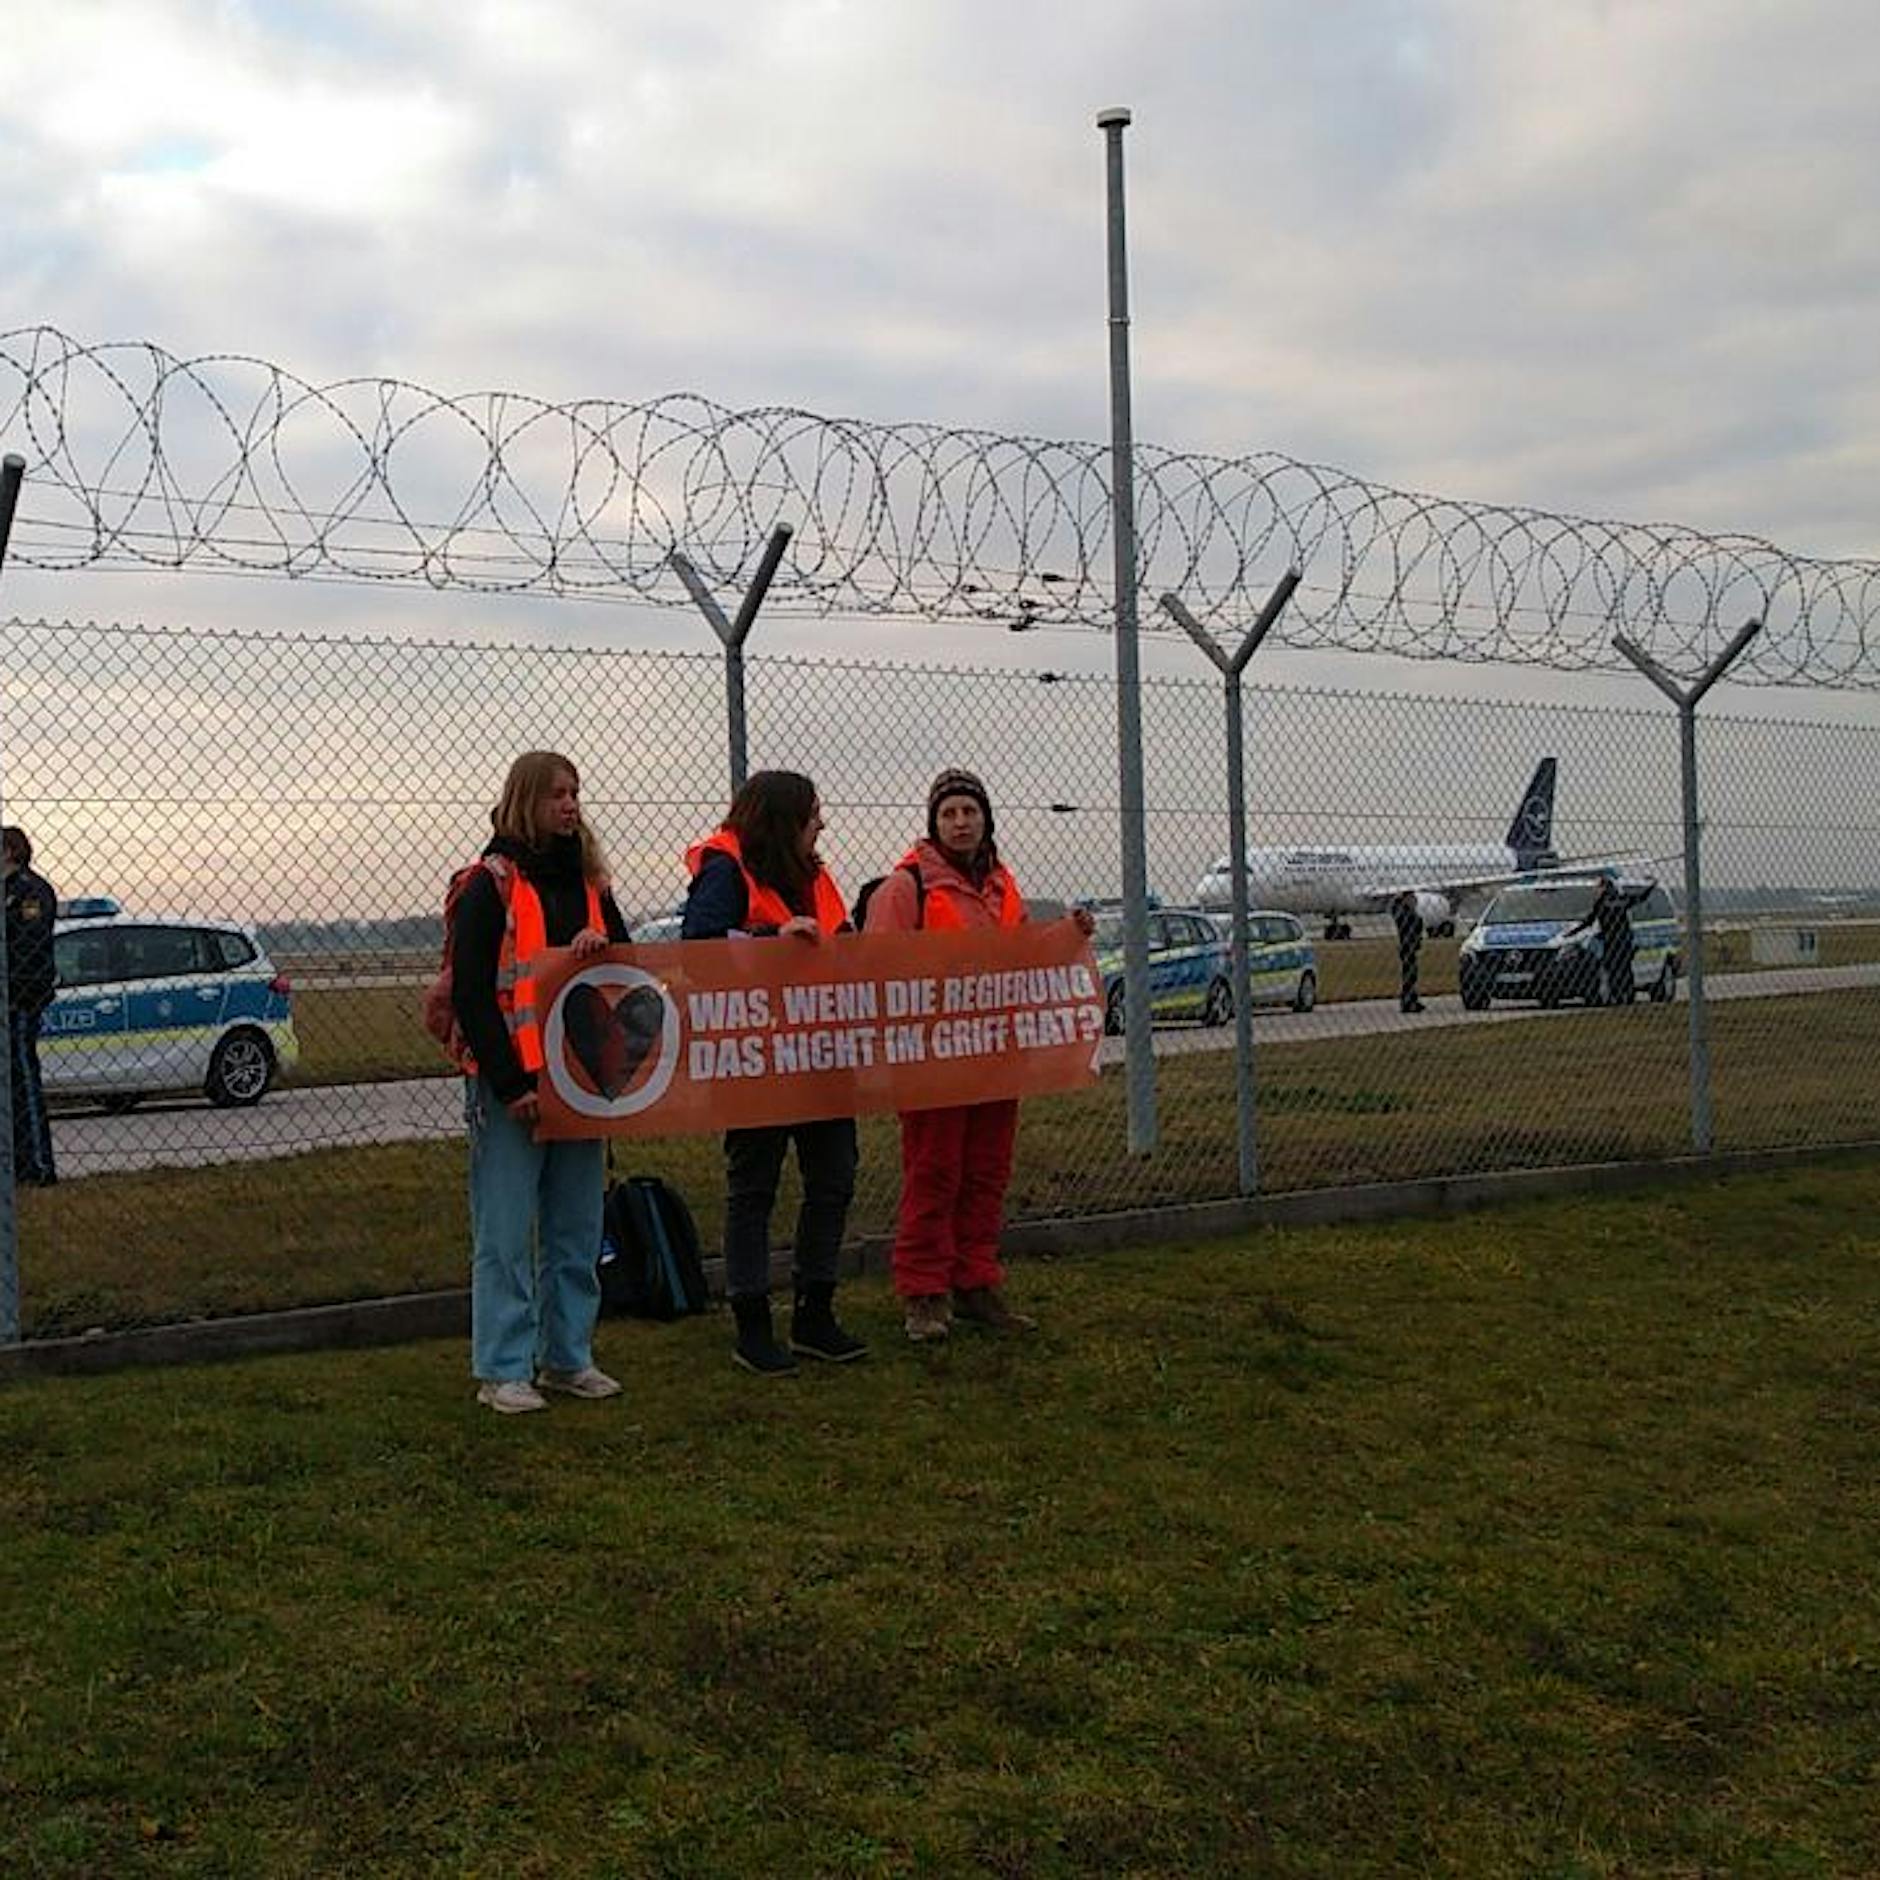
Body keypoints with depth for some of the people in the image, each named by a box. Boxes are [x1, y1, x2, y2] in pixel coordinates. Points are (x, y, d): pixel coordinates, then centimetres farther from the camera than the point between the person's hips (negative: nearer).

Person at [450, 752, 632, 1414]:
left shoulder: (587, 882, 13)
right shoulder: (490, 884, -6)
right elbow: (469, 992, -10)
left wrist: (600, 944, -8)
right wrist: (511, 1083, -16)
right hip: (511, 1086, -6)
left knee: (577, 1230, 11)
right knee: (506, 1234, -2)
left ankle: (568, 1358, 21)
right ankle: (502, 1372, 5)